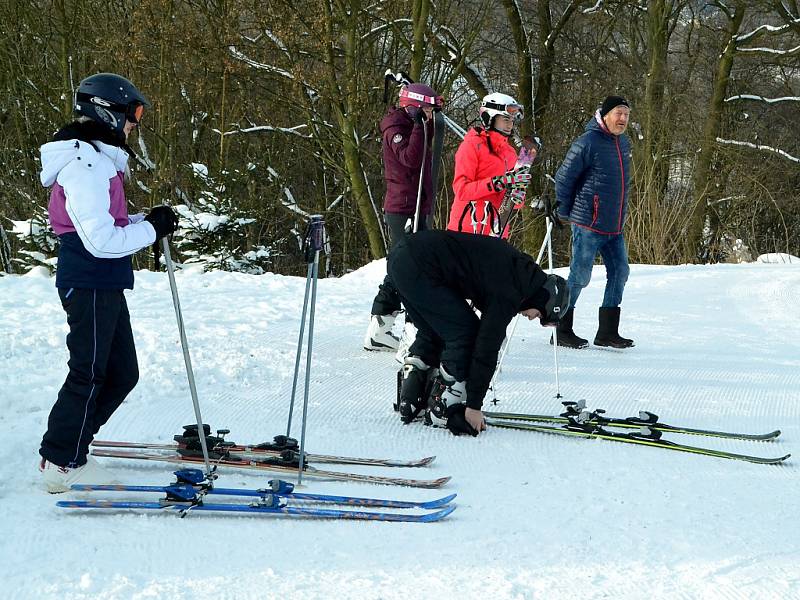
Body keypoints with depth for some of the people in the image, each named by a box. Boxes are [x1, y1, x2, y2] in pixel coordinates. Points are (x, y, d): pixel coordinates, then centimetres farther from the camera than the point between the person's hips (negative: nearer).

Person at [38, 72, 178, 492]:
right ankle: (62, 464, 8)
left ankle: (67, 447, 23)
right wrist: (151, 228, -12)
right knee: (89, 373, -2)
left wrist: (146, 221, 7)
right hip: (91, 283, -10)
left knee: (122, 374, 14)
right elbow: (101, 240, -23)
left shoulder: (97, 159, 14)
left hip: (104, 285, 10)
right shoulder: (87, 165, -19)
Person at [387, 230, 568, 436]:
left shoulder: (520, 266, 13)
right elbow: (488, 347, -11)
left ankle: (410, 403, 23)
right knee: (466, 333, -3)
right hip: (419, 269, -10)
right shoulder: (508, 293, -12)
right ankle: (444, 408, 2)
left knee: (433, 333, 25)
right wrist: (474, 406, -6)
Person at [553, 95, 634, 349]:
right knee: (580, 276, -4)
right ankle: (562, 331, 6)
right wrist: (565, 212, -4)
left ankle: (607, 332, 15)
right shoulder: (588, 143, -14)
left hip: (614, 226, 8)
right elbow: (564, 177, -9)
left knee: (619, 273, 7)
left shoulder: (624, 143, 11)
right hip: (588, 224, -8)